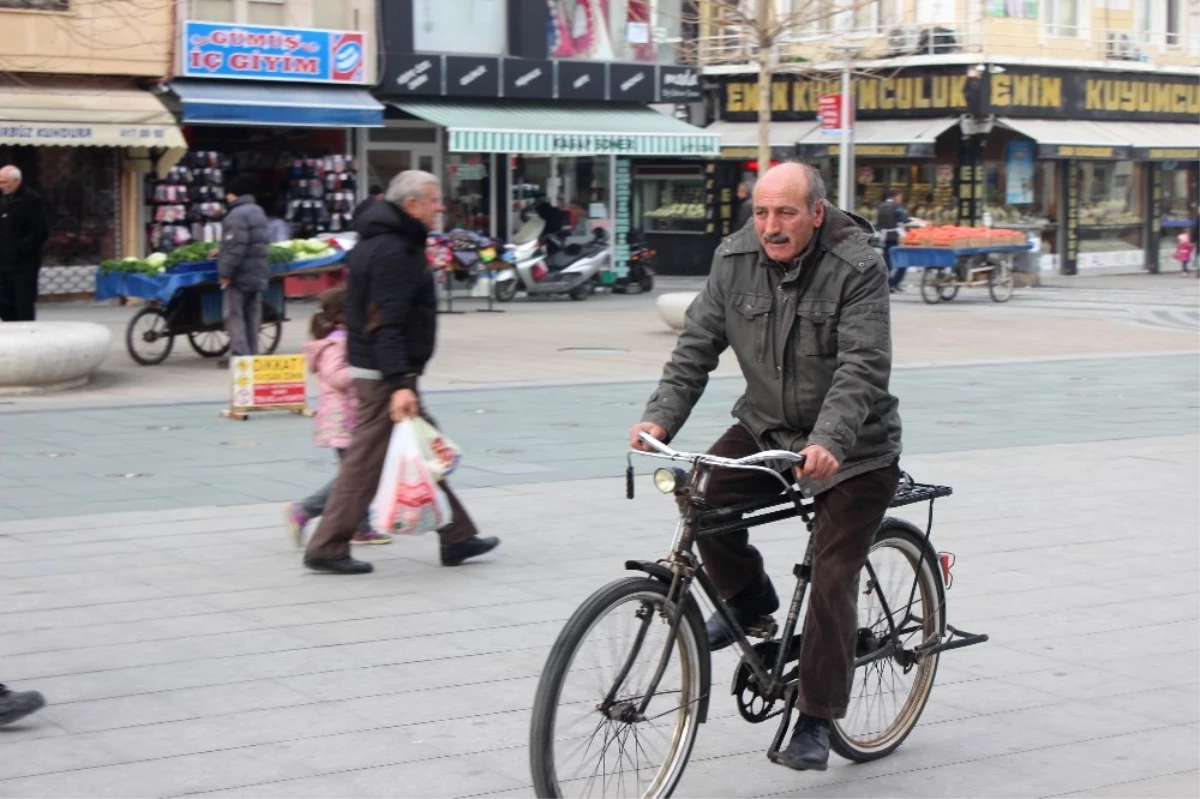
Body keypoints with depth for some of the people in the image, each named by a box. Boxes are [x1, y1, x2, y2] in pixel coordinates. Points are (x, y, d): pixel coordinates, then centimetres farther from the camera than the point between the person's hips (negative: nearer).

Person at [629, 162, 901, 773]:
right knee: (701, 492, -21)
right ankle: (747, 595, 7)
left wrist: (828, 442, -43)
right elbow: (697, 346, -4)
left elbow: (862, 369, -28)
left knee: (831, 580, -8)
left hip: (853, 448, -4)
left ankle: (814, 722, 5)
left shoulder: (858, 268, -20)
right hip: (767, 427, 5)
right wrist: (660, 417, -19)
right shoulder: (735, 260, -5)